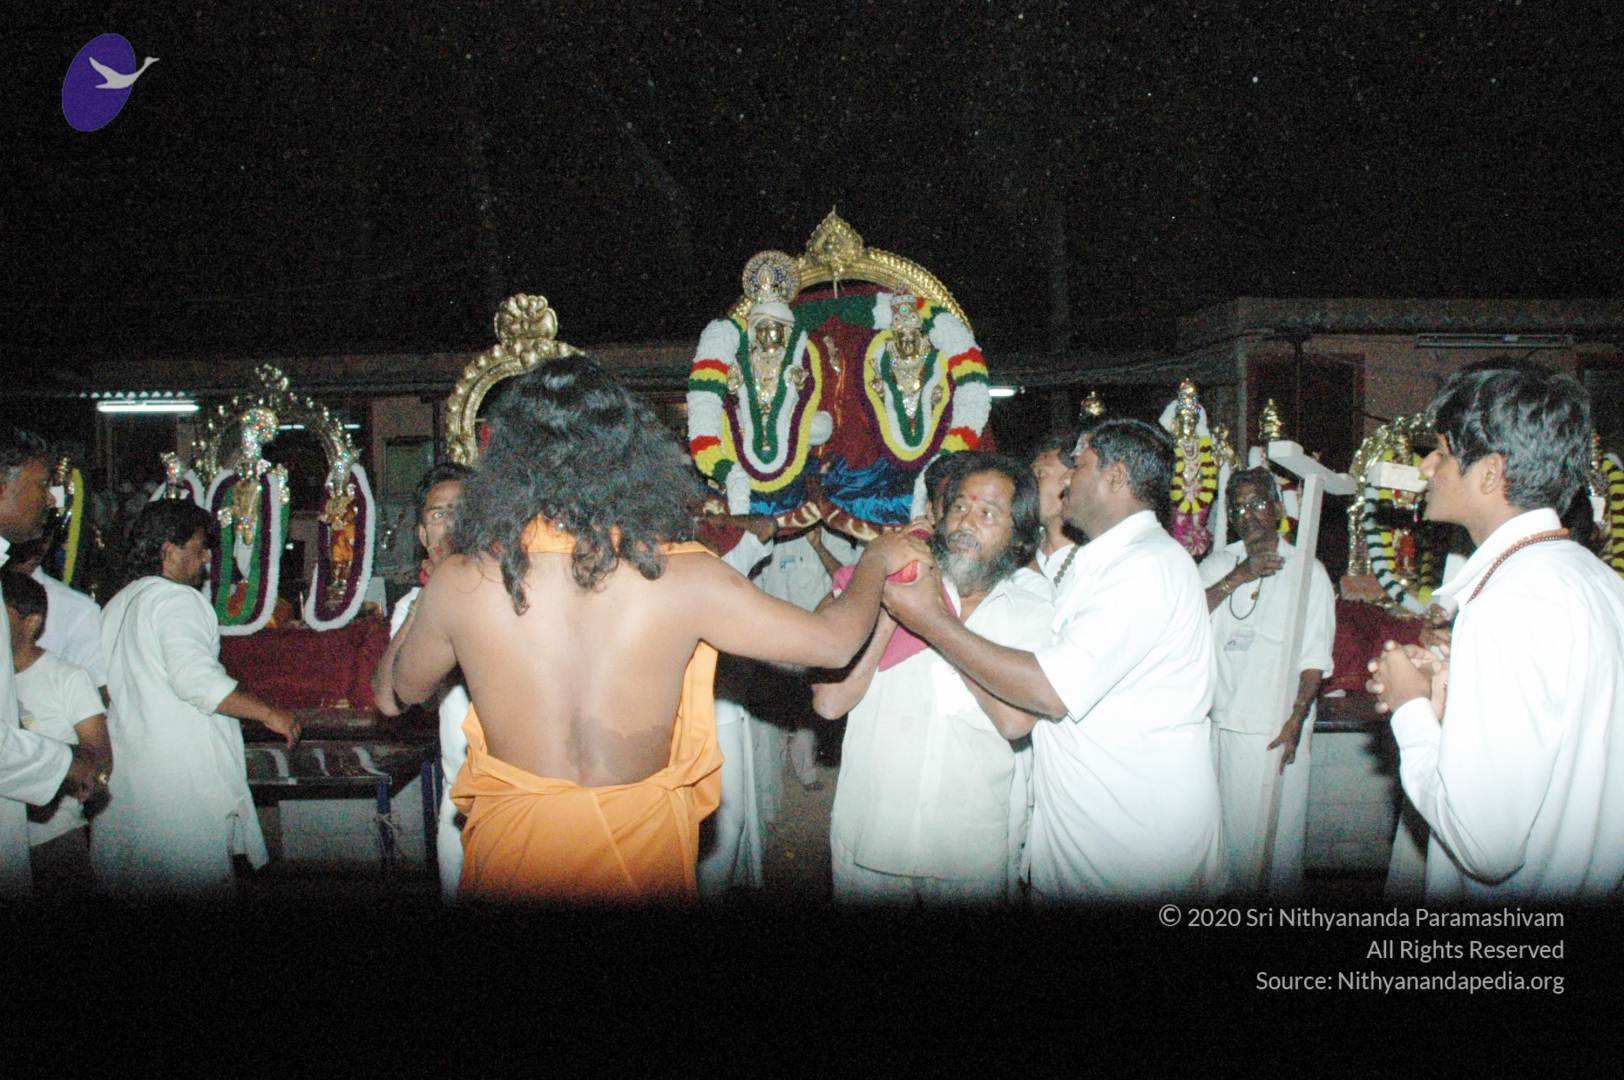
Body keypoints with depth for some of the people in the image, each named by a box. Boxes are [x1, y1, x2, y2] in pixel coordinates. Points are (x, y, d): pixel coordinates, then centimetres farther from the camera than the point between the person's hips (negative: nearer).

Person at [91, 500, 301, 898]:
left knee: (128, 881, 14)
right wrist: (269, 713, -20)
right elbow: (195, 678, -26)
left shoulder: (117, 604, 17)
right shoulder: (177, 599, -12)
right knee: (195, 883, -3)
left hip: (125, 772, 9)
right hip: (180, 773, -9)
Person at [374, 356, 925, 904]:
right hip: (640, 845, 0)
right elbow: (834, 640, -4)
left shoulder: (460, 583, -13)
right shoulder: (683, 576, -16)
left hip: (512, 843, 0)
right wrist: (876, 558, 15)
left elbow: (393, 693, 7)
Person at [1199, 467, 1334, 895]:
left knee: (1277, 827, 1)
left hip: (1277, 729, -3)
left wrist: (1296, 720, -11)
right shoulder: (1218, 564, 9)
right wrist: (1237, 578, -18)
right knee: (1228, 825, 10)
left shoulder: (1307, 570, 1)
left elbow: (1314, 659, -1)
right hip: (1223, 722, 3)